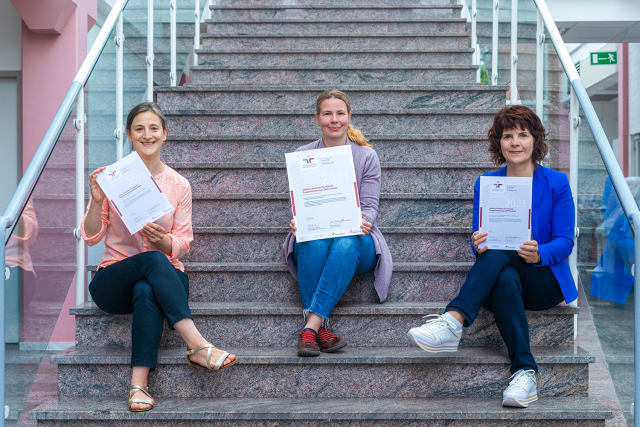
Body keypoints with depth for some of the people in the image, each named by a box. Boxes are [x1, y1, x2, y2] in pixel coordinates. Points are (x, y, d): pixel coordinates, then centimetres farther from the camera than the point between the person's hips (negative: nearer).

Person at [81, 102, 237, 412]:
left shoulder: (178, 185, 7)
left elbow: (183, 244, 5)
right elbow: (92, 237, 3)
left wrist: (162, 241, -17)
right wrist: (97, 201, -14)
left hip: (164, 276, 1)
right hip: (114, 279, 0)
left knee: (146, 291, -37)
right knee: (153, 260, -35)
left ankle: (138, 384, -42)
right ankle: (198, 346, -42)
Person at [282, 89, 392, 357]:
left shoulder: (367, 156, 8)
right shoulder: (302, 156, 10)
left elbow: (369, 206, 0)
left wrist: (363, 222, -25)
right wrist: (297, 221, -21)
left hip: (354, 237, 0)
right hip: (314, 233, 1)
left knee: (346, 244, -37)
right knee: (315, 243, -36)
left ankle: (310, 327, -42)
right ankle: (321, 329, -38)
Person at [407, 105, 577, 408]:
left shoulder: (556, 184, 0)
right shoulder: (486, 184, 8)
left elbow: (565, 241, -4)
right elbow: (480, 239, 3)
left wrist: (539, 254, -28)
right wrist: (478, 246, -24)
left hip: (545, 283, -2)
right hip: (498, 277, 2)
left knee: (501, 250, -33)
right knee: (505, 279, -36)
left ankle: (452, 322, -45)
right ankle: (524, 372, -40)